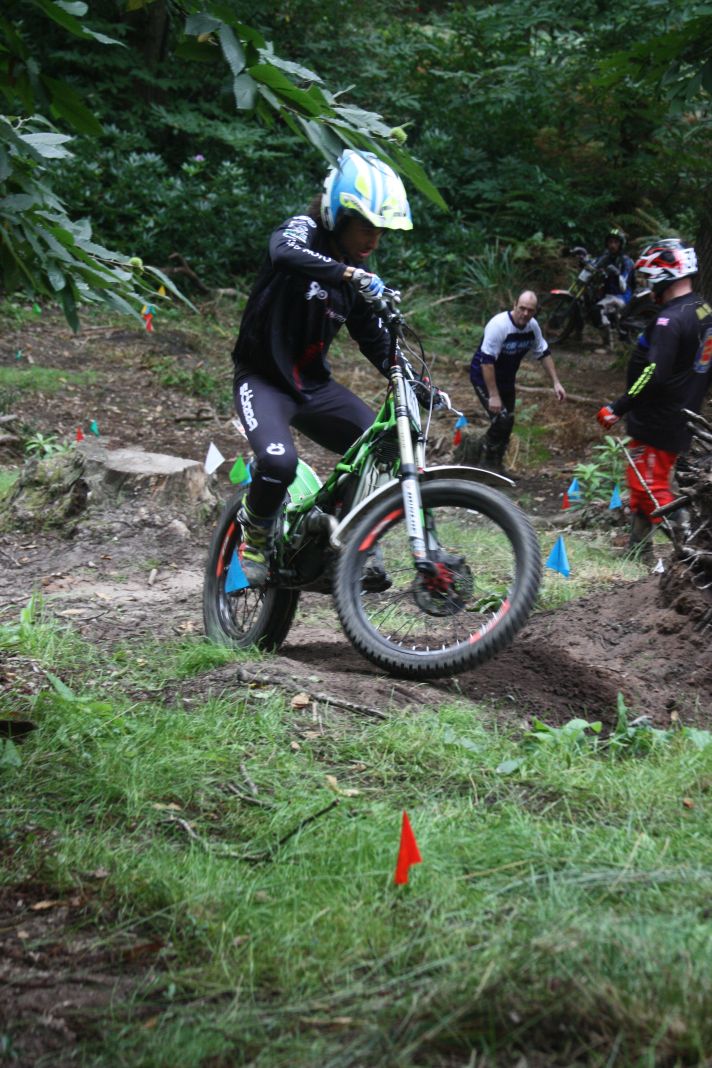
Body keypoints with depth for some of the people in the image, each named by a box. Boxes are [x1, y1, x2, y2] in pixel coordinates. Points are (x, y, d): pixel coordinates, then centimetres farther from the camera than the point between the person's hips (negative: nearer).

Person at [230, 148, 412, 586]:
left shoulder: (357, 270, 6)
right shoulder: (303, 230, -13)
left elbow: (375, 341, 12)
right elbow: (286, 253, -40)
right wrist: (352, 274, -53)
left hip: (314, 384, 7)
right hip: (264, 379, -7)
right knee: (279, 462, -30)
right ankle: (255, 533, 0)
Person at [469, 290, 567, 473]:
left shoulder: (532, 326, -8)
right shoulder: (499, 325, -30)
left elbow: (544, 354, 7)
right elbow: (487, 361, -31)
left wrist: (556, 383, 1)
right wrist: (493, 396, -31)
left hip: (506, 379, 7)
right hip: (484, 377, -7)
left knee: (507, 423, 9)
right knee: (501, 420, -17)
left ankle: (496, 464, 25)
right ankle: (486, 465, 1)